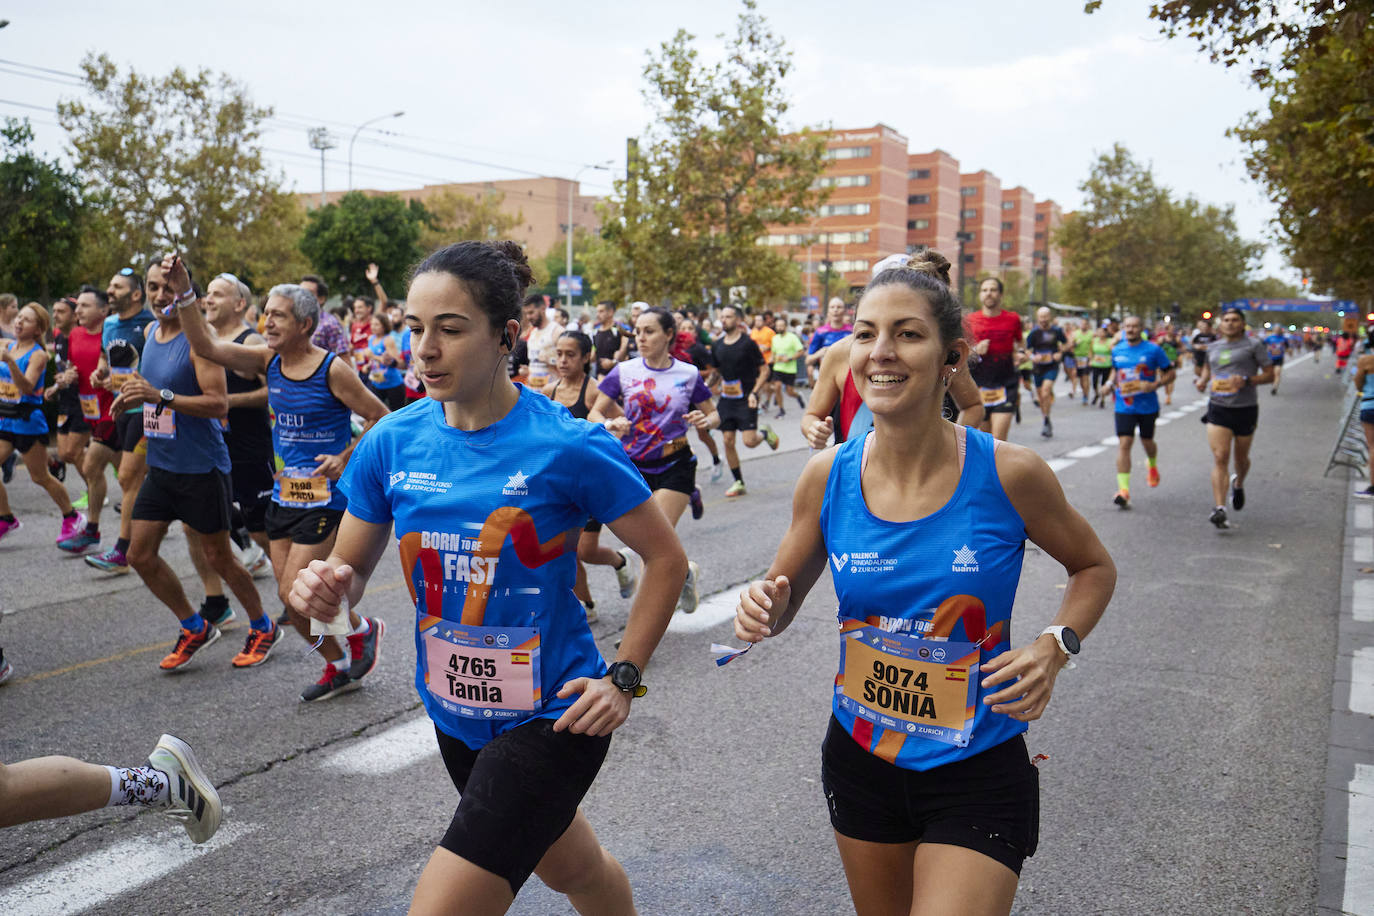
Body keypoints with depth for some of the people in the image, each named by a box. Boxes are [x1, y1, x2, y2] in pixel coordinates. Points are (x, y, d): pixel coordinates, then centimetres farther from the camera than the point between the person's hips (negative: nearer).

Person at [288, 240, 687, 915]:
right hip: (454, 710, 6)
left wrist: (622, 677, -14)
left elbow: (666, 559, -9)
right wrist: (324, 588, -21)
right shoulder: (392, 442, -6)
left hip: (551, 715, -5)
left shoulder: (569, 447, -19)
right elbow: (350, 573, 2)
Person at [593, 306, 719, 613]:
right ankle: (687, 571, 37)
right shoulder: (624, 372, 0)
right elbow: (595, 413, 0)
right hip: (635, 465, 2)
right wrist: (610, 424, -22)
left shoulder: (688, 374, -1)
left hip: (674, 466, -2)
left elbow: (714, 415, 9)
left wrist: (705, 421, -15)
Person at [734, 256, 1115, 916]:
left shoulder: (1008, 474, -16)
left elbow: (1093, 568, 2)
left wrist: (1055, 647, -16)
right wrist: (763, 609, -20)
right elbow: (784, 596, 4)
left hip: (977, 770, -3)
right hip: (860, 757, 3)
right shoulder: (827, 476, -10)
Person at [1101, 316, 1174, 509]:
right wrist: (1109, 383, 4)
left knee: (1147, 441, 14)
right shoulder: (1117, 351, 5)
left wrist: (1154, 385, -18)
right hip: (1124, 406, 1)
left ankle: (1152, 465, 51)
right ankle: (1123, 489, -14)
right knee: (1124, 443, -10)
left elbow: (1170, 373, -2)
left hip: (1148, 406, -1)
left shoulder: (1153, 350, -6)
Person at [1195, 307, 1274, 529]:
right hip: (1218, 408, 2)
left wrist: (1246, 380, -19)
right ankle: (1219, 508, -18)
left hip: (1245, 409, -2)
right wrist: (1203, 380, 6)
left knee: (1241, 458, 15)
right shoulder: (1213, 347, 11)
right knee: (1220, 458, -12)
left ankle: (1238, 484, 49)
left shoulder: (1253, 346, -1)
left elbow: (1269, 375, -2)